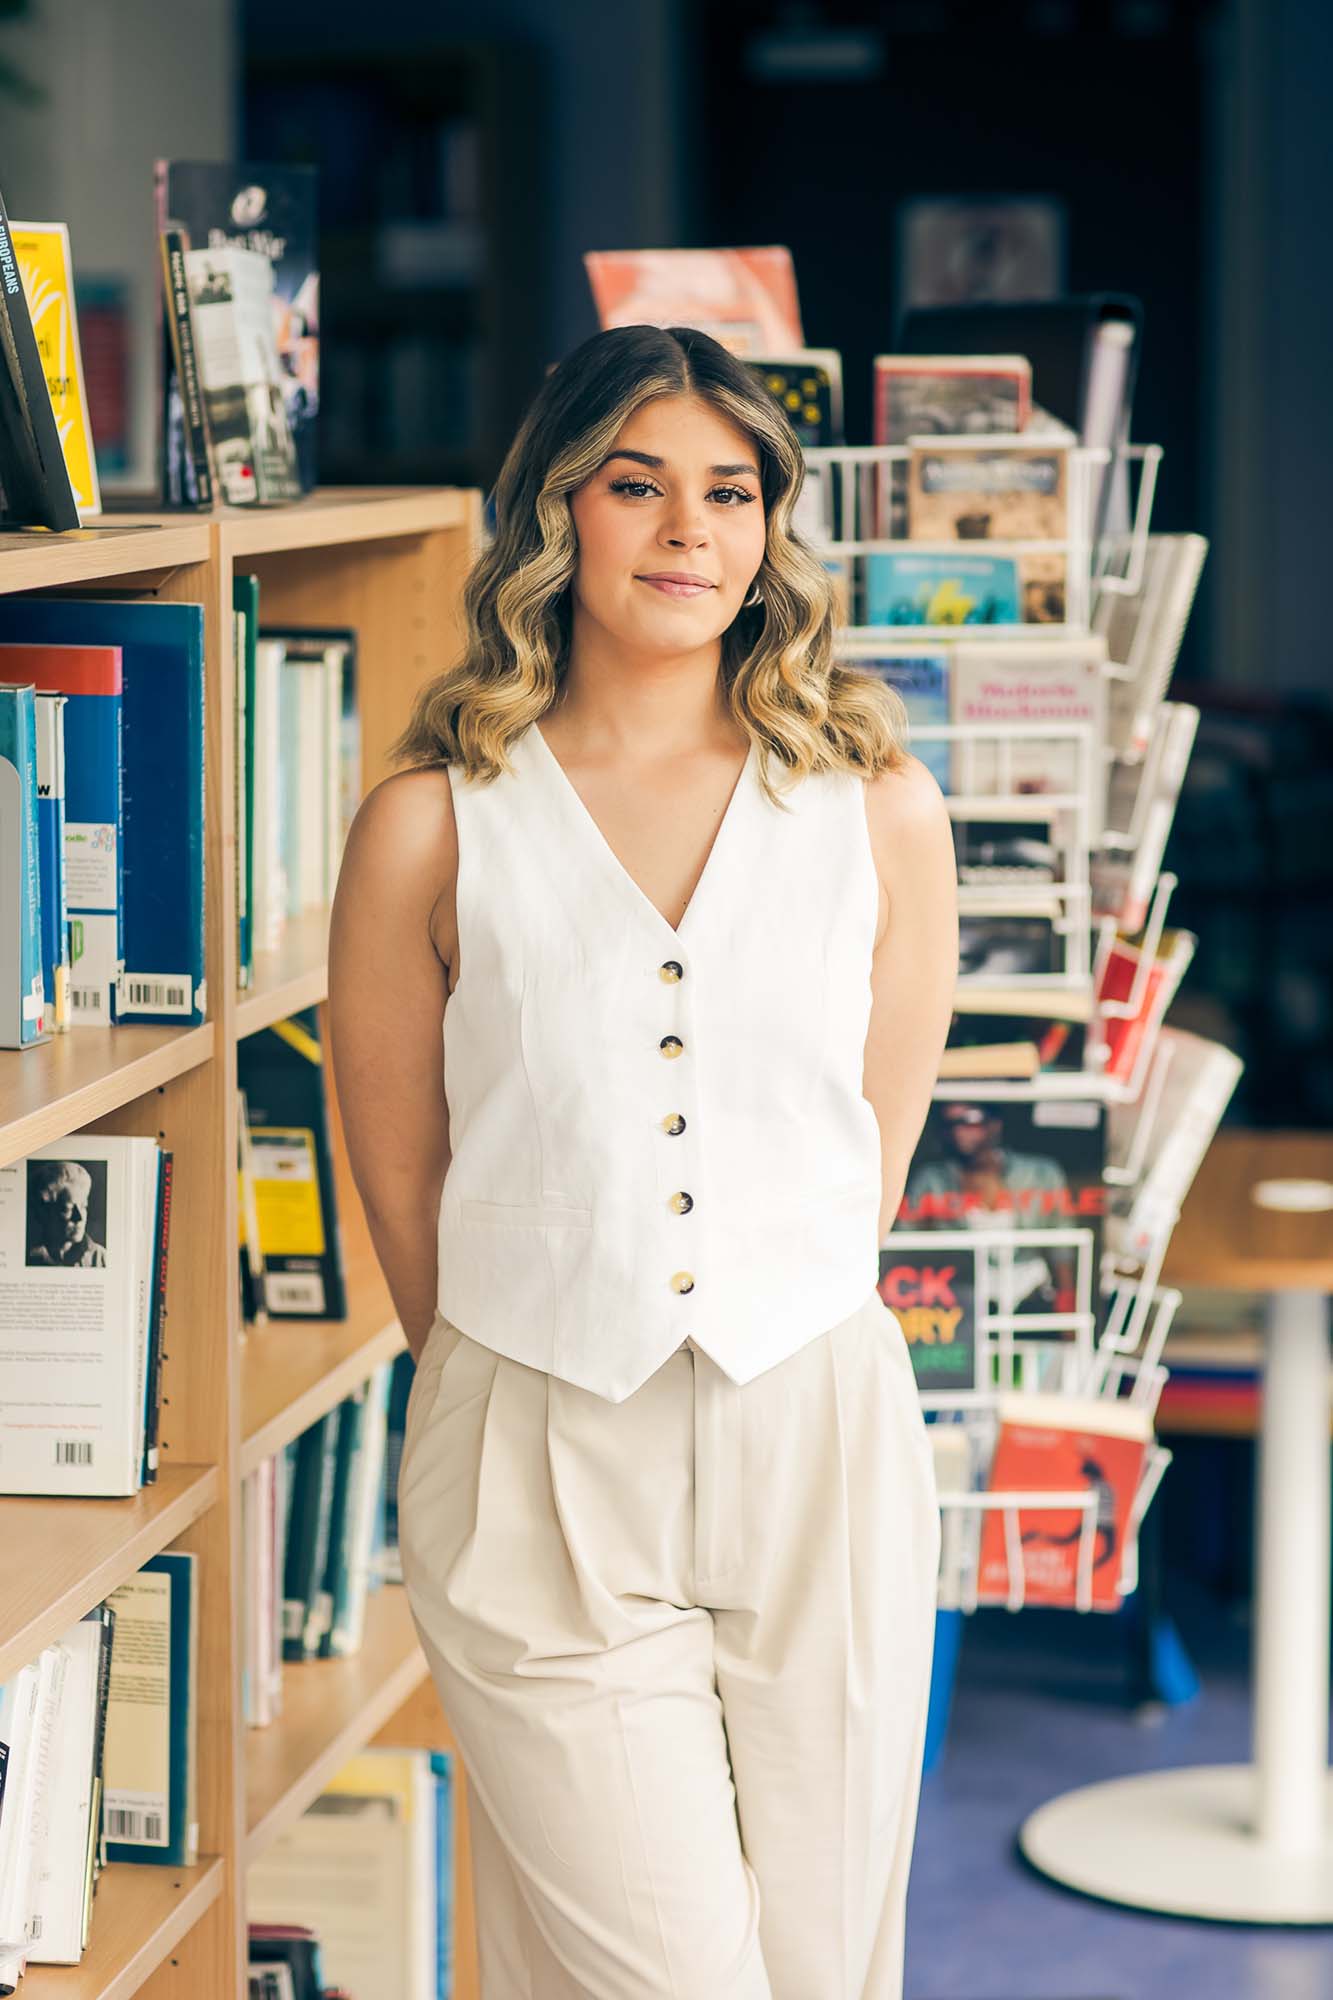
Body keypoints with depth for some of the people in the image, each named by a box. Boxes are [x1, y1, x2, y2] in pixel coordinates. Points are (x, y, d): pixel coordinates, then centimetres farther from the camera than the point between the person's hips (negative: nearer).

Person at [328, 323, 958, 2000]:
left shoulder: (879, 810, 4)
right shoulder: (433, 826, -2)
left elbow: (867, 1171, 10)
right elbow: (405, 1195, 6)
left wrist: (756, 1346, 11)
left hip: (819, 1442, 2)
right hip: (539, 1479, -2)